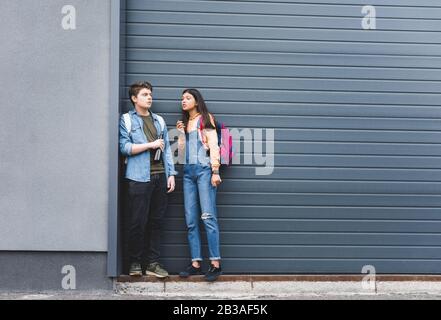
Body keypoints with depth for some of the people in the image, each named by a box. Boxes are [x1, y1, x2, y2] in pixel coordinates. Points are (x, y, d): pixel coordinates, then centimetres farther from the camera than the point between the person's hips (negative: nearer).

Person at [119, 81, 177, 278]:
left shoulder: (159, 121, 19)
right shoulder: (126, 120, 5)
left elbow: (167, 149, 16)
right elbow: (124, 147, -6)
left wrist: (171, 174, 8)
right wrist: (150, 145, -8)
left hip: (160, 177, 5)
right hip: (139, 178, -5)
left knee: (156, 221, 5)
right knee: (137, 222, -4)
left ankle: (152, 263, 10)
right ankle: (135, 262, 9)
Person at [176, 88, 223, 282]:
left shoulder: (205, 119, 5)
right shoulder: (185, 123, 23)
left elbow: (213, 146, -4)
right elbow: (181, 152, 17)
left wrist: (215, 172, -13)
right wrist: (181, 133, 5)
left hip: (204, 169, -6)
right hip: (188, 171, 6)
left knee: (208, 216, -13)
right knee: (191, 220, 0)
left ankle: (215, 264, -14)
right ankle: (195, 263, 1)